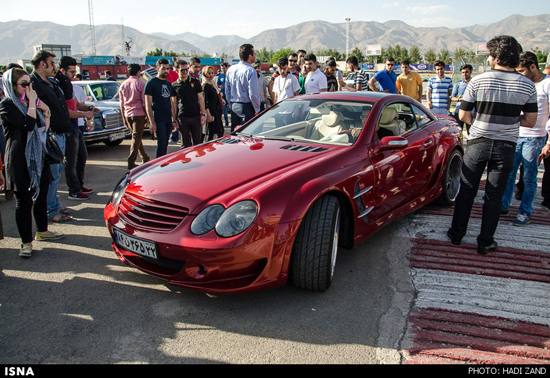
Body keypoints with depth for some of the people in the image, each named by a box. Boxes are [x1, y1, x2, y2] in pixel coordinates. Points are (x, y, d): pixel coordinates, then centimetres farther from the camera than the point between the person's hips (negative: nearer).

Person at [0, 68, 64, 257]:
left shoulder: (30, 102, 14)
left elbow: (44, 129, 16)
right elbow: (28, 124, -25)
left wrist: (46, 112, 1)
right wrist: (32, 103, -16)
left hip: (38, 157, 8)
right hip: (20, 160, -8)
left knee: (41, 195, 16)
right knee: (24, 200, -2)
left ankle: (42, 231, 33)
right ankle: (26, 242, 7)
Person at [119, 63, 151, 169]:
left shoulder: (123, 85, 10)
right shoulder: (140, 84, -6)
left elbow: (121, 103, 12)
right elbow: (144, 102, -8)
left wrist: (123, 118, 18)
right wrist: (147, 115, 0)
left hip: (127, 114, 6)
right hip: (138, 113, -6)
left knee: (137, 136, 17)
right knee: (136, 137, -4)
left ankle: (145, 158, 28)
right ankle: (131, 162, -9)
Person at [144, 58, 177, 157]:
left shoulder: (168, 84, 17)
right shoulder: (151, 83, -3)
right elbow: (148, 104, -8)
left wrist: (174, 120, 15)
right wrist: (152, 122, -15)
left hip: (168, 120, 6)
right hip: (158, 120, -6)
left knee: (165, 145, 10)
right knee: (161, 145, -10)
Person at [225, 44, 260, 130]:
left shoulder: (230, 69, 8)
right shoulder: (250, 71, -14)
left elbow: (227, 91, 13)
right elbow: (253, 93, -16)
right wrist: (257, 110, -5)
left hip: (233, 107, 7)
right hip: (246, 107, -7)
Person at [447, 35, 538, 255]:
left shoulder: (478, 81, -8)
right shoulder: (528, 86, -2)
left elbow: (463, 115, -4)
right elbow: (530, 121, 1)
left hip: (478, 144, -1)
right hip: (506, 147, 1)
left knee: (467, 191, 13)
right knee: (494, 197, 9)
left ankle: (457, 234, 24)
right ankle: (485, 243, 18)